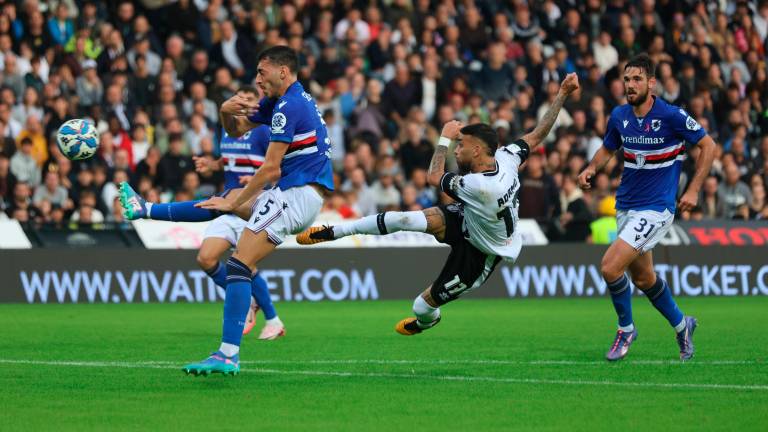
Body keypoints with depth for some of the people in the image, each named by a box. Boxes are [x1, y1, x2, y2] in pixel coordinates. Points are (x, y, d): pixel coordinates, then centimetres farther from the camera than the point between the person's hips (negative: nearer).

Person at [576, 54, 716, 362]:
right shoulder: (619, 116, 0)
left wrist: (693, 190, -12)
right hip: (626, 206, 7)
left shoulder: (671, 116, -17)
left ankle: (626, 328, 4)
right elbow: (608, 148, 18)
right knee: (643, 278, 17)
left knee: (610, 267, -19)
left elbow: (708, 146, -7)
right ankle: (681, 324, 41)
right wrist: (591, 168, -3)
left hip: (656, 209, -7)